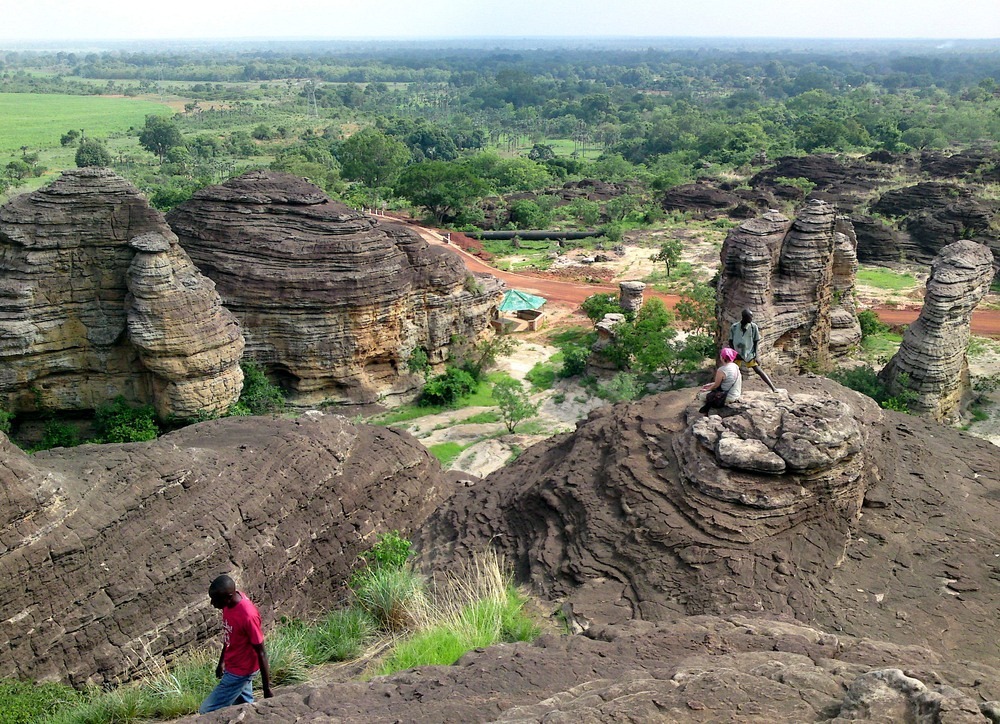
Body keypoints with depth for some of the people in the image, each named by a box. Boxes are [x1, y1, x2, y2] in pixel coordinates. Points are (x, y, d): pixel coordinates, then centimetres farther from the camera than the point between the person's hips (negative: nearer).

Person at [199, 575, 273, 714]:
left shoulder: (248, 616, -33)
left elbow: (261, 653, -24)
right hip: (232, 667, 8)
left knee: (207, 711, -2)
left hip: (240, 672, -8)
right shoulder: (229, 603, -8)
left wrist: (267, 689, -17)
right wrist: (222, 662, 21)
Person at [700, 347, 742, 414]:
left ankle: (704, 412, 26)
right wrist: (710, 384, 16)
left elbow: (716, 385, -11)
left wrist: (707, 390, 8)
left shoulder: (721, 370, -24)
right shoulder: (735, 366, 2)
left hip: (728, 398, -9)